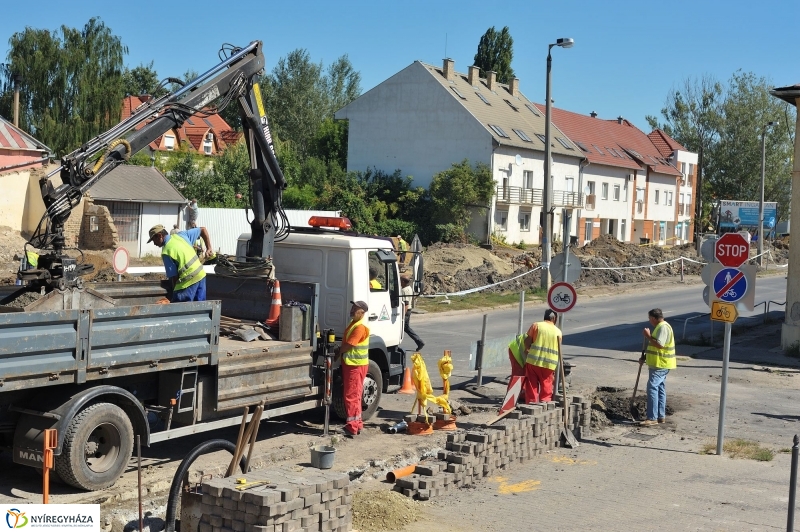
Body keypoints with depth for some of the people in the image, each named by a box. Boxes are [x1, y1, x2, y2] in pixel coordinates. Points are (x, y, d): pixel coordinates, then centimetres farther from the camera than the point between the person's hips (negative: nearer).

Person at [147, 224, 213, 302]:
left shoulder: (166, 252, -10)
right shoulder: (180, 235, 9)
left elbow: (174, 276, -8)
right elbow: (203, 230, 15)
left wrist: (175, 291, 5)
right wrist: (209, 248, 15)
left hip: (188, 280, -8)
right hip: (201, 274, 8)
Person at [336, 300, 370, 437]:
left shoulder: (360, 327, -20)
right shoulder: (353, 323, 14)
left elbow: (349, 345, -20)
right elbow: (345, 342, 22)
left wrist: (338, 353, -3)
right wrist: (340, 351, 5)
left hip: (356, 365, -11)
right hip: (349, 364, 11)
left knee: (351, 396, -8)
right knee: (354, 396, 16)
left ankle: (351, 428, -6)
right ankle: (357, 424, 24)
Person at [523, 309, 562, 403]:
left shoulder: (536, 325, 1)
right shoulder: (558, 332, 6)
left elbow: (527, 342, -1)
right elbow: (559, 350, 8)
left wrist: (527, 350, 17)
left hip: (533, 360, -1)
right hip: (549, 363, 1)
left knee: (532, 385, 8)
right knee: (546, 386, 12)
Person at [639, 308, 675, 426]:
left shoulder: (663, 327, -17)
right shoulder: (659, 327, 17)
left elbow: (659, 344, -28)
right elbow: (654, 346, 24)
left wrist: (648, 336, -19)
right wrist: (644, 357, 17)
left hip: (660, 365, -11)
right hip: (659, 364, 11)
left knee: (652, 387, -13)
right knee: (660, 388, 13)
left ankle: (652, 418, -14)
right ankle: (661, 416, 18)